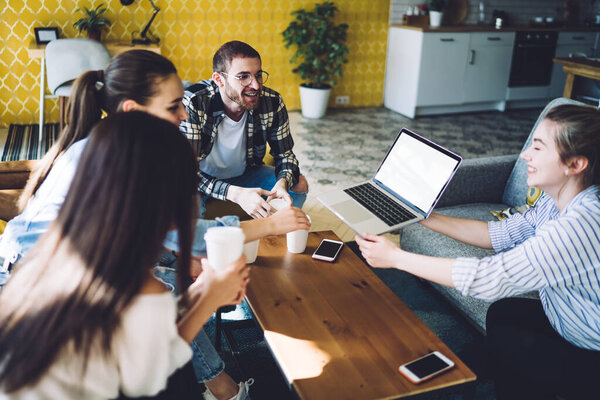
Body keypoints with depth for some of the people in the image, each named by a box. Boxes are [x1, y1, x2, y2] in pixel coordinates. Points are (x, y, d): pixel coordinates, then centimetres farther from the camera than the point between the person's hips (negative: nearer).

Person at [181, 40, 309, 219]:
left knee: (299, 184, -13)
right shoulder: (192, 104, -30)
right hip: (202, 179, -4)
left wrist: (282, 183, -30)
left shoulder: (272, 102, -17)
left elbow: (284, 154, -5)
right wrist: (236, 194, -46)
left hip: (244, 176, 4)